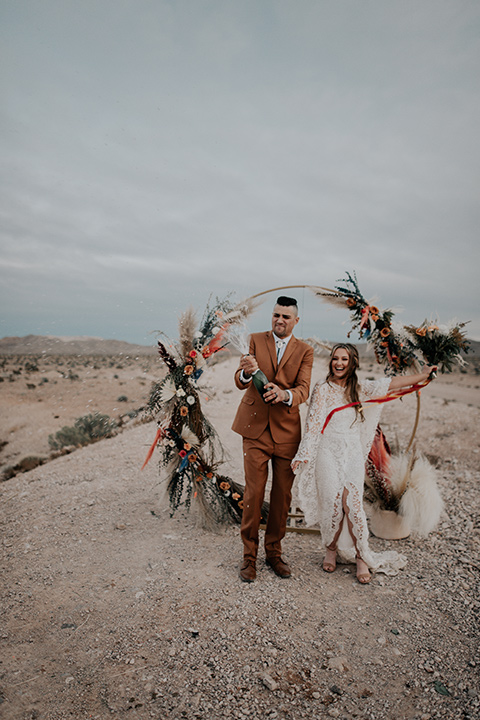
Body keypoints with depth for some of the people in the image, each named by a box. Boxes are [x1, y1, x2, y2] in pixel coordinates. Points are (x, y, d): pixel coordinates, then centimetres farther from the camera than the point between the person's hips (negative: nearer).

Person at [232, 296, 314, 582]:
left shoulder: (305, 351, 4)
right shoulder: (256, 341, 3)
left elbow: (304, 389, -9)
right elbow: (240, 382, -6)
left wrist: (285, 394, -32)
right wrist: (246, 372, -31)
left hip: (287, 430, 1)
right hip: (256, 428, -1)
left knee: (283, 495, 8)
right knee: (254, 492, -1)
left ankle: (274, 552, 28)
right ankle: (250, 556, 17)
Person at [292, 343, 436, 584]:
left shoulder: (360, 388, 8)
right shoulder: (323, 389, -2)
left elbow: (391, 384, 13)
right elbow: (313, 424, -5)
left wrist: (422, 375, 18)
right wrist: (303, 455, -9)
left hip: (353, 454, 2)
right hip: (329, 453, -2)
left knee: (353, 505, -3)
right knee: (332, 504, 0)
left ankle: (361, 558, 13)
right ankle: (331, 550, 23)